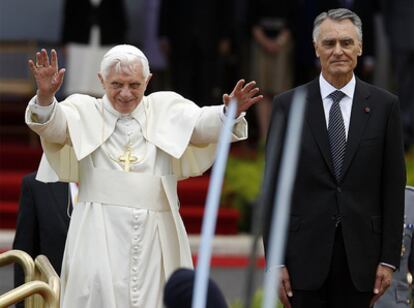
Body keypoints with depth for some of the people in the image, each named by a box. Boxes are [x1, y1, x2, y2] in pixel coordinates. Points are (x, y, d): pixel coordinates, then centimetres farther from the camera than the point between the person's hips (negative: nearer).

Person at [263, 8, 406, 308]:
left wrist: (389, 259, -1)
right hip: (305, 253, 0)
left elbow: (394, 187, 4)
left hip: (359, 255, 0)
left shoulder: (384, 105, 4)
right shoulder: (288, 104, 3)